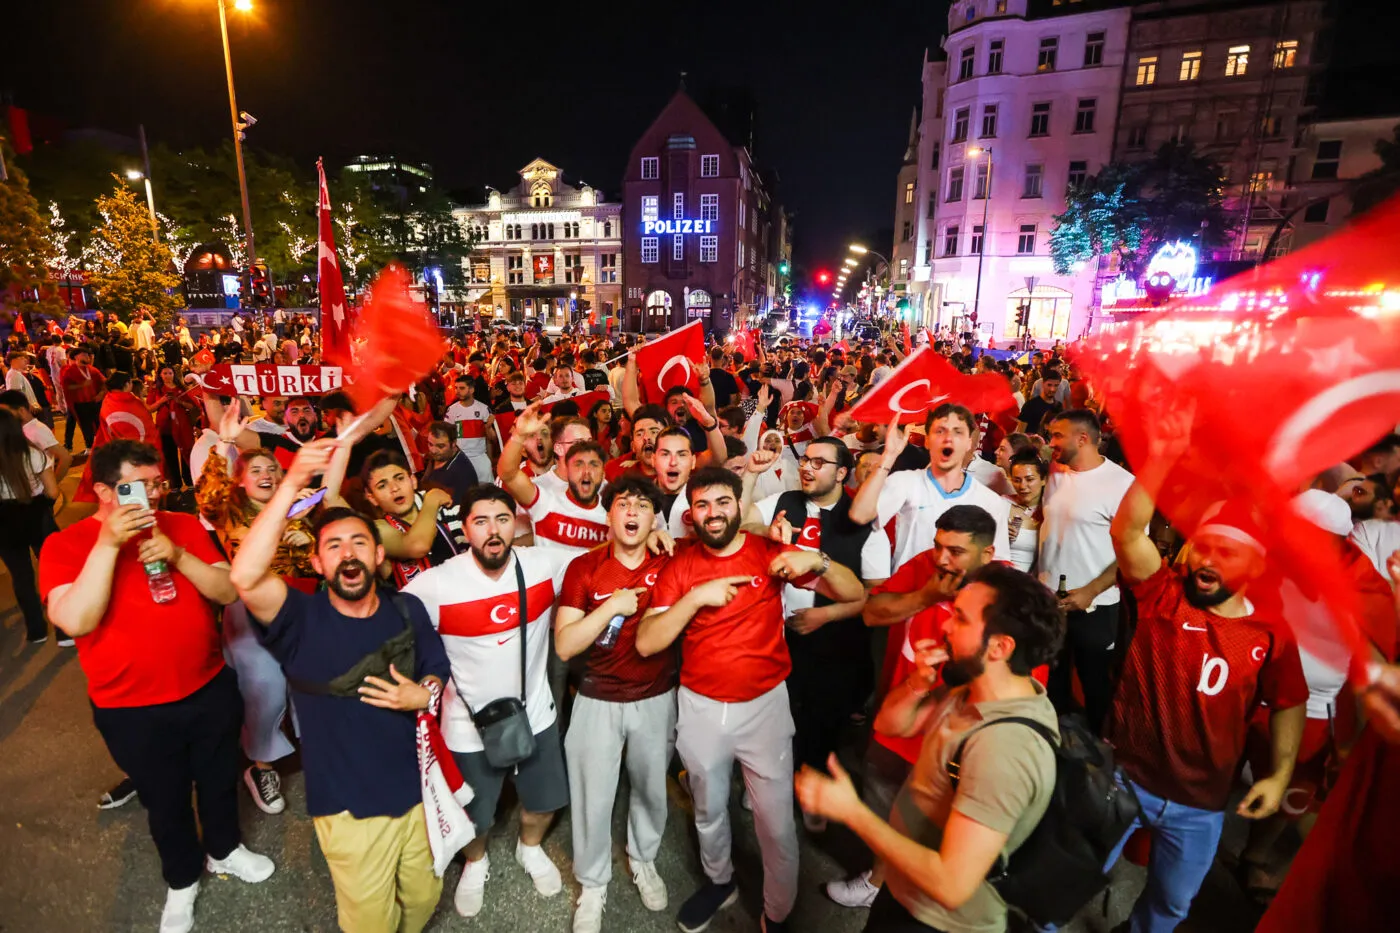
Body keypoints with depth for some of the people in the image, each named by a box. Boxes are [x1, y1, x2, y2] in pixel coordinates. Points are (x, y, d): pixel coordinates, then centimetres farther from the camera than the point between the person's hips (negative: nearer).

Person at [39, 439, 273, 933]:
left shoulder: (184, 525, -4)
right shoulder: (65, 544, -12)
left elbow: (228, 591, -8)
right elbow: (75, 621, -25)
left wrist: (178, 555, -24)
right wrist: (109, 543, -30)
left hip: (211, 689, 3)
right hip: (133, 710, -3)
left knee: (219, 780, 23)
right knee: (165, 800, 19)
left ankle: (224, 849, 50)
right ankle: (182, 880, 45)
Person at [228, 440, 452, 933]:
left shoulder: (407, 609, -5)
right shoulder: (300, 620, -16)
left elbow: (440, 677, 3)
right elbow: (246, 577, -36)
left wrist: (422, 696, -20)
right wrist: (292, 484, -41)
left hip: (419, 790, 3)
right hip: (349, 806, -3)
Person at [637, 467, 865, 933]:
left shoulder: (771, 554, -10)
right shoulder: (680, 565, -7)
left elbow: (855, 594, -10)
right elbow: (645, 643, -15)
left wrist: (817, 561, -29)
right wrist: (695, 597, -27)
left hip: (765, 705, -1)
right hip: (700, 708, 2)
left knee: (776, 824, 9)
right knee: (709, 812, 24)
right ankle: (719, 881, 53)